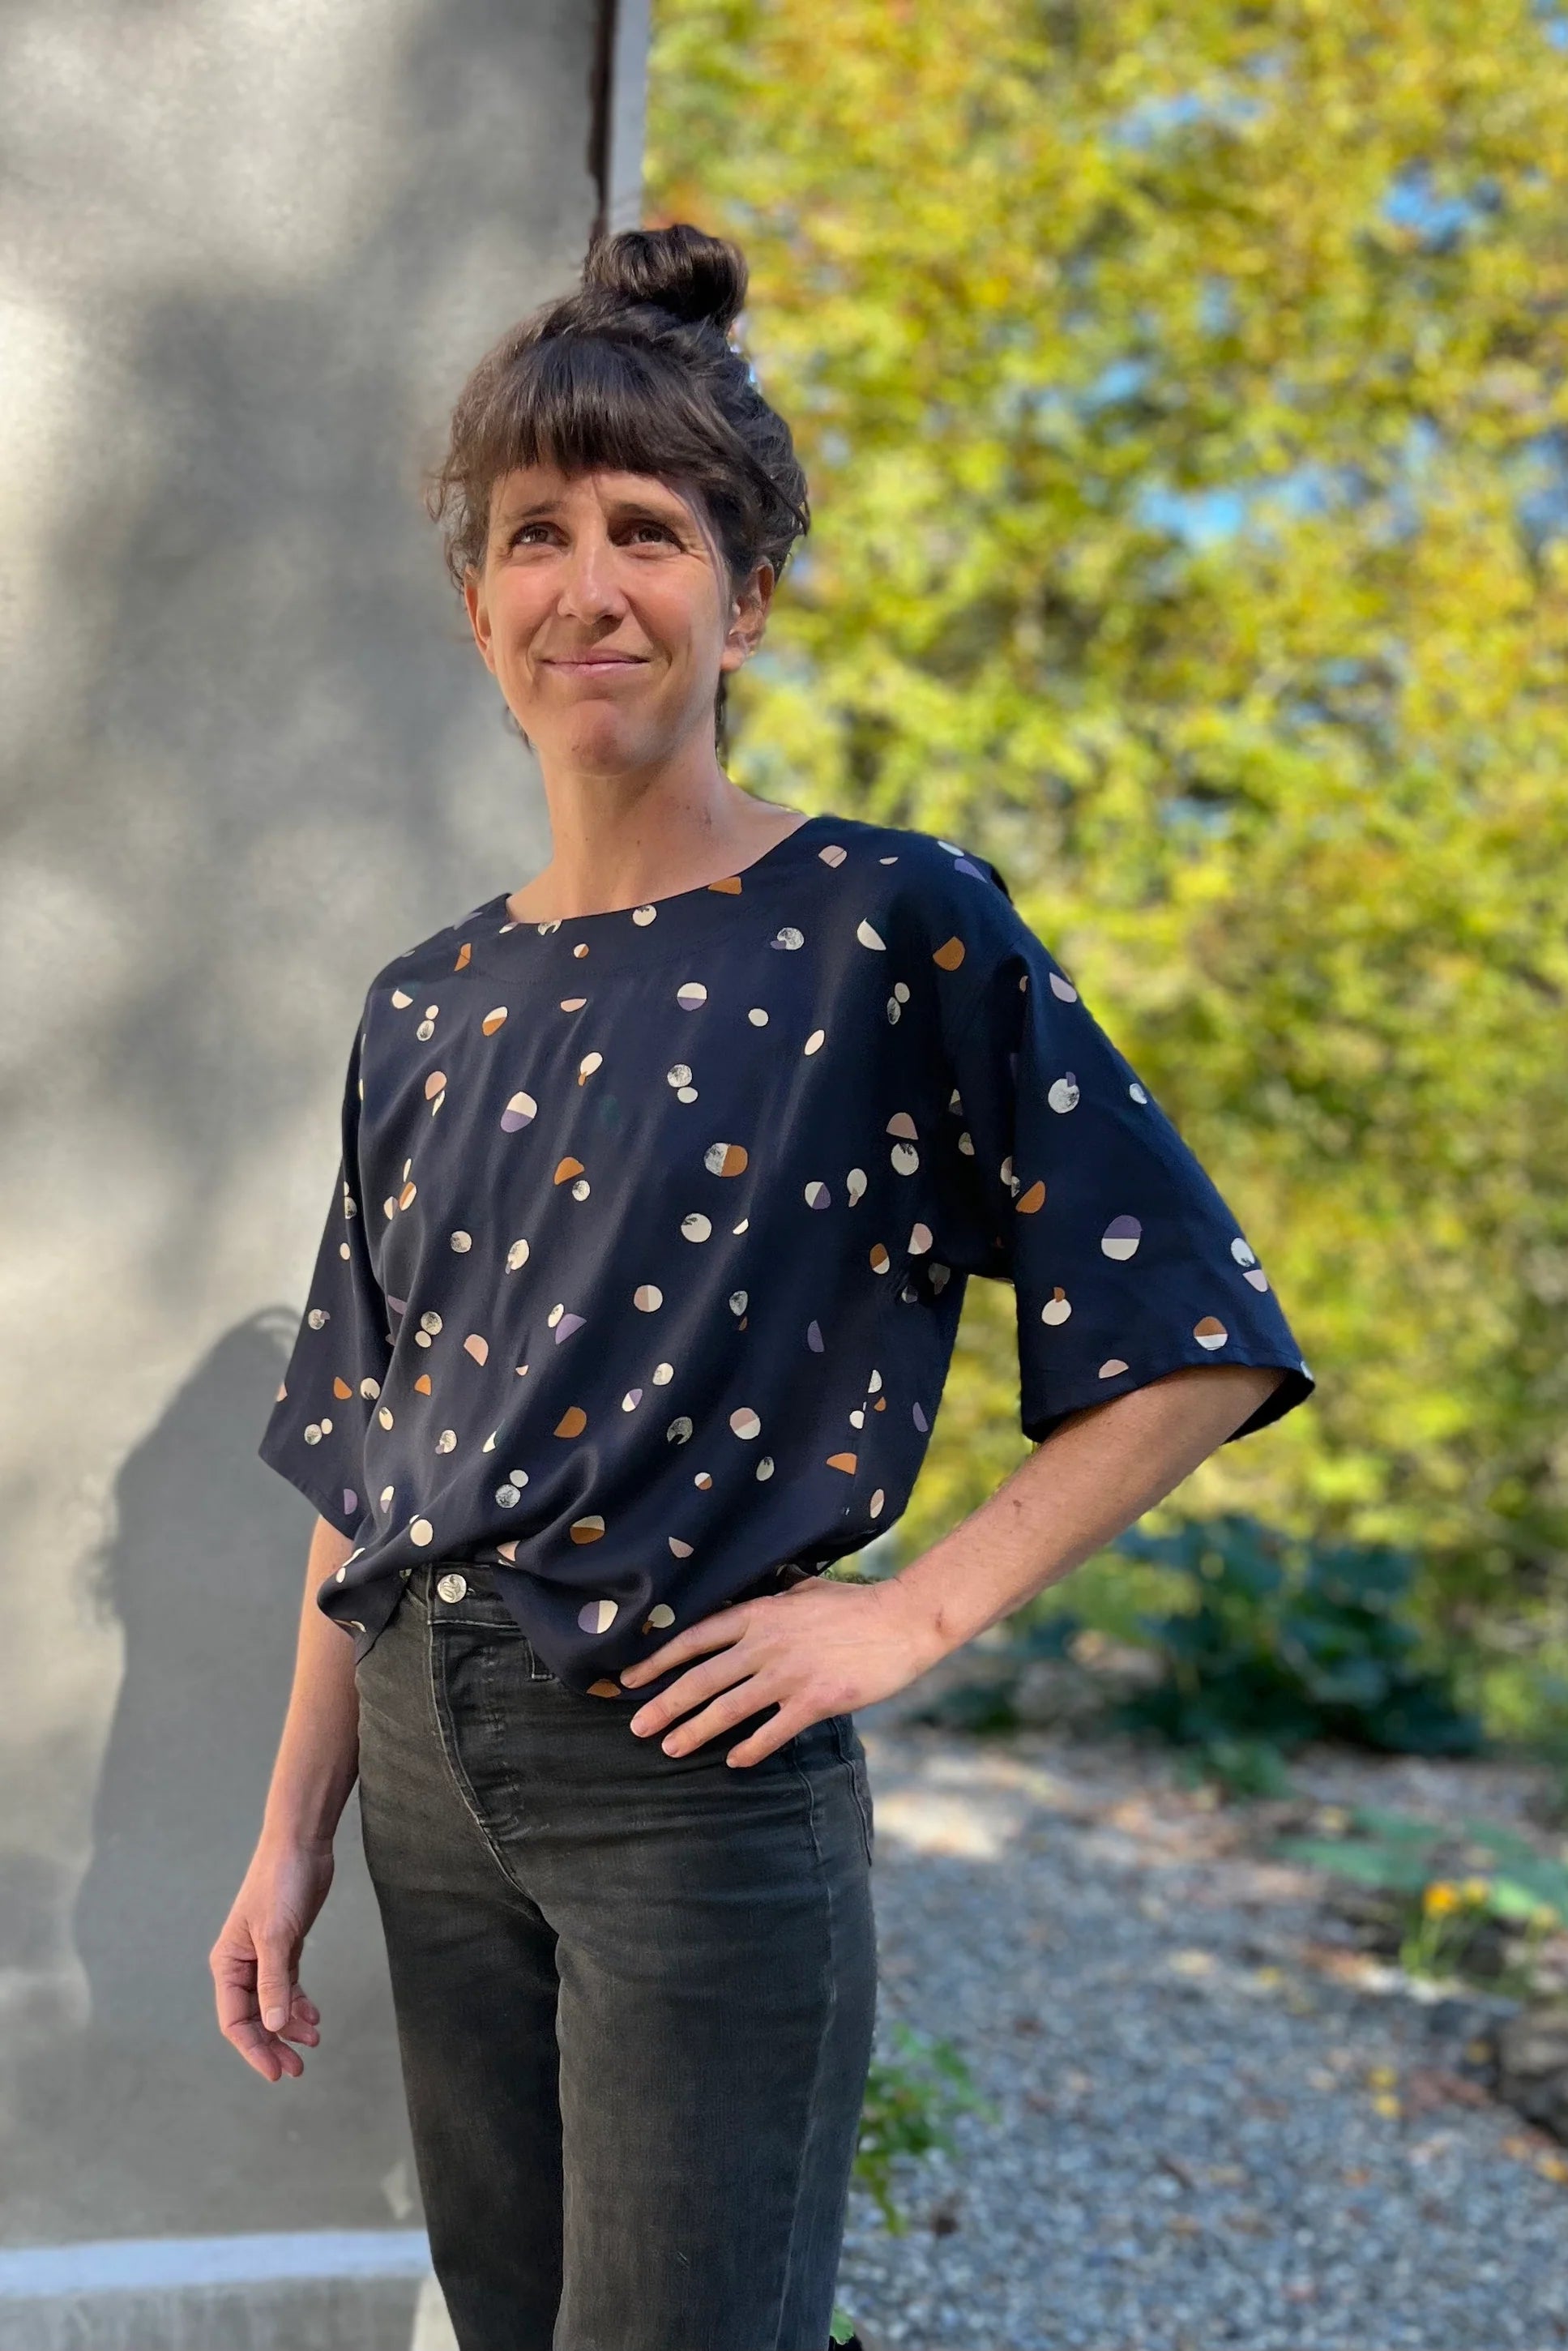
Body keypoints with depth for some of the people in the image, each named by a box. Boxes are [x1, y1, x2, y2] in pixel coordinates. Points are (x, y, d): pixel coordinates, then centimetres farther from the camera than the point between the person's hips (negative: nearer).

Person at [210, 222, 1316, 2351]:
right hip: (430, 1772, 6)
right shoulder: (430, 1013, 8)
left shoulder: (892, 931, -8)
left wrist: (917, 1612, -13)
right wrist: (292, 1836, 11)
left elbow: (1196, 1344, -10)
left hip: (695, 1787, -5)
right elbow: (367, 1465, 12)